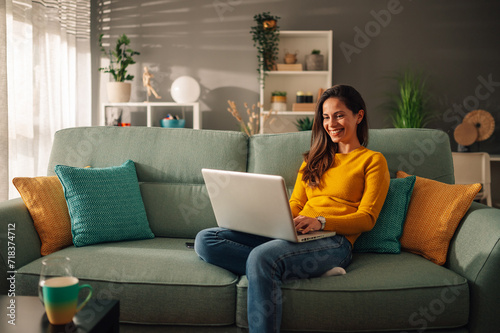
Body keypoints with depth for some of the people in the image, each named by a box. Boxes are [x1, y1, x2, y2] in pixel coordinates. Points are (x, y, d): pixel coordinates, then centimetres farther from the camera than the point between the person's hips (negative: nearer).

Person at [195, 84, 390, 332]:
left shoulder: (372, 160, 11)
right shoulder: (315, 159, 29)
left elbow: (366, 219, 0)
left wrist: (321, 222, -18)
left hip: (333, 241, -7)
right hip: (295, 235, 7)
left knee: (261, 256, -38)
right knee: (205, 239, -16)